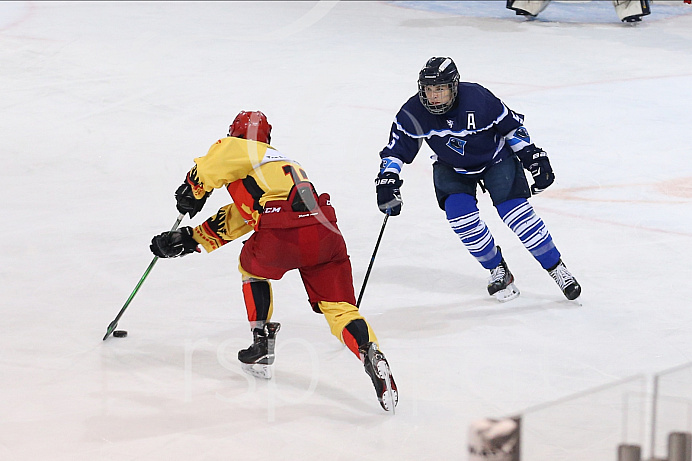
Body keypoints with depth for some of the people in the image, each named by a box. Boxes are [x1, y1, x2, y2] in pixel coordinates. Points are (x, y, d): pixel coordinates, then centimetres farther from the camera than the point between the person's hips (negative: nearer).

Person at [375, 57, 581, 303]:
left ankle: (556, 267, -3)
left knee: (514, 210, -17)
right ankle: (498, 270, 2)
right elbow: (396, 150, -12)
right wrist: (387, 181, -24)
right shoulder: (413, 113, -23)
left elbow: (511, 125, -16)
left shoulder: (478, 98, -31)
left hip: (496, 158, -3)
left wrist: (534, 157, -14)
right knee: (459, 213, -19)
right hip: (452, 168, 3)